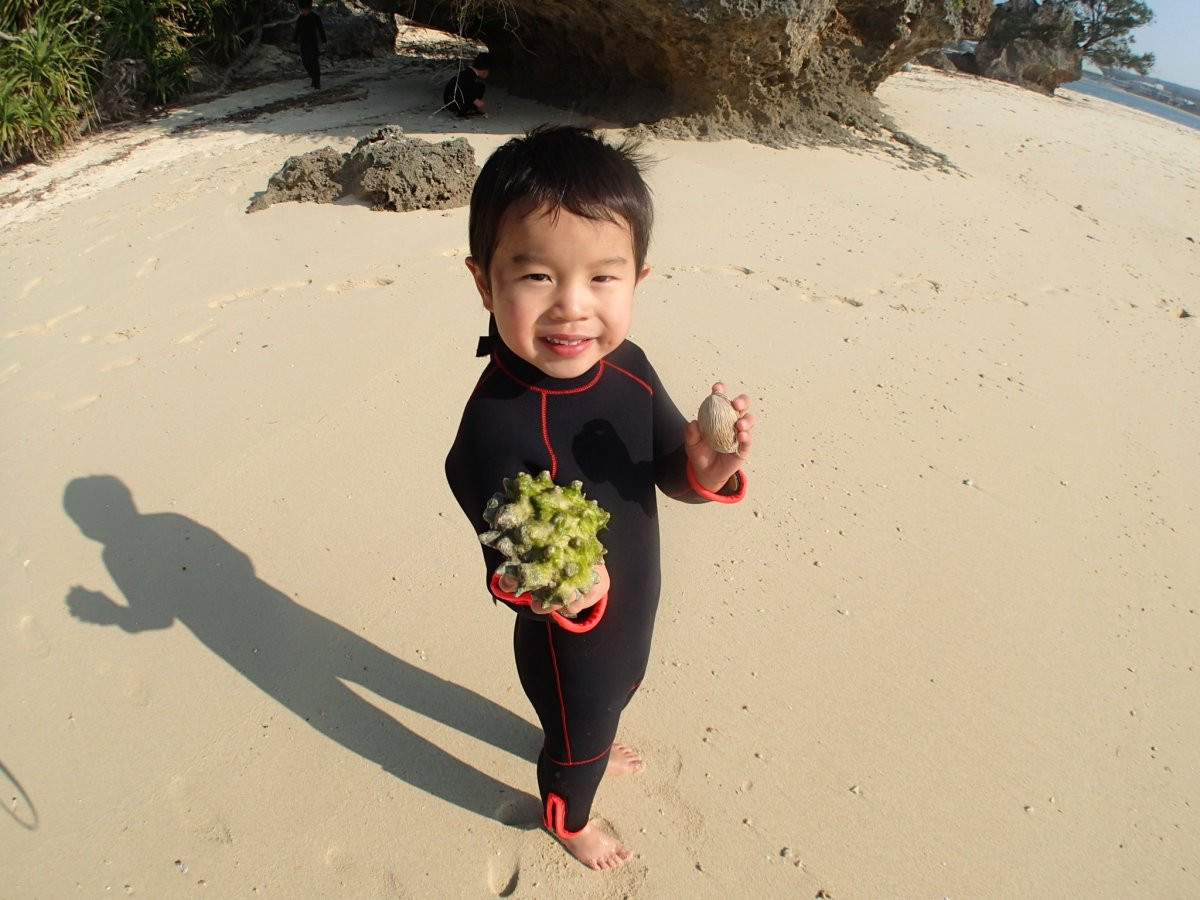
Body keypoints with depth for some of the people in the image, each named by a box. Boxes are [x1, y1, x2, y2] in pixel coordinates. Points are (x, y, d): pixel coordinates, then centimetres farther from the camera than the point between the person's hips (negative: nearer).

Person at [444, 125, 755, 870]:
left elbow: (670, 472, -7)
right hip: (565, 644, -6)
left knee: (616, 695, 37)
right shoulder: (496, 426, -37)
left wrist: (708, 467, -28)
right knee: (576, 738, 26)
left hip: (630, 612, 6)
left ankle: (595, 745, 72)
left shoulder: (628, 367, -17)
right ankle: (568, 819, 61)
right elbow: (506, 571, -29)